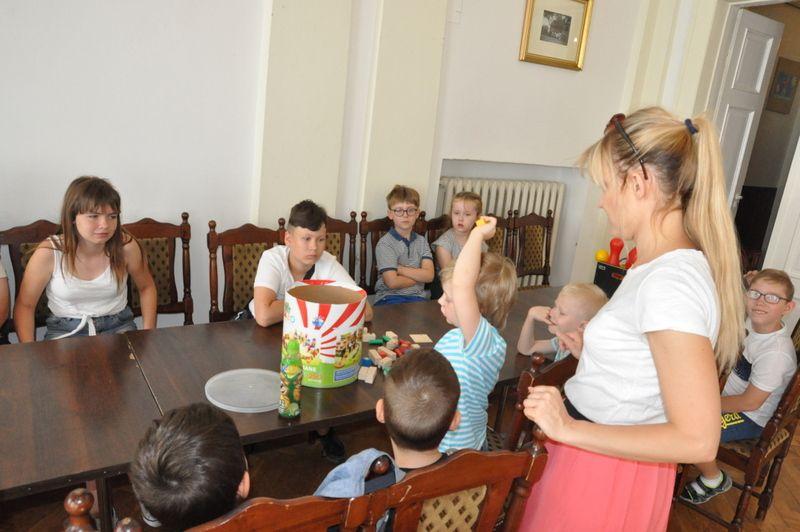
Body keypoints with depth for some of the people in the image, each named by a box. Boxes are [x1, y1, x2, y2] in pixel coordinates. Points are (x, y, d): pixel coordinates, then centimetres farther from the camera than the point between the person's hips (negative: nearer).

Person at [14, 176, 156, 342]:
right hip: (65, 330, 0)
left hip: (118, 326, 1)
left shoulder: (126, 246, -14)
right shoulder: (48, 253, -15)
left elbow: (146, 287, 4)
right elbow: (24, 305, -2)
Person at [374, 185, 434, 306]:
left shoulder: (421, 241, 12)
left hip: (417, 296, 5)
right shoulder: (385, 243, -6)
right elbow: (392, 282, -15)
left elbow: (429, 275, -2)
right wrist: (418, 276, 0)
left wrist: (400, 269, -10)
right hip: (389, 297, -4)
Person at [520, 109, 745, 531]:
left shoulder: (669, 283, -27)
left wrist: (568, 428, -26)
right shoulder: (669, 265, 2)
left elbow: (697, 440, -28)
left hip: (608, 469, -9)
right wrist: (592, 352, 12)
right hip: (597, 448, 9)